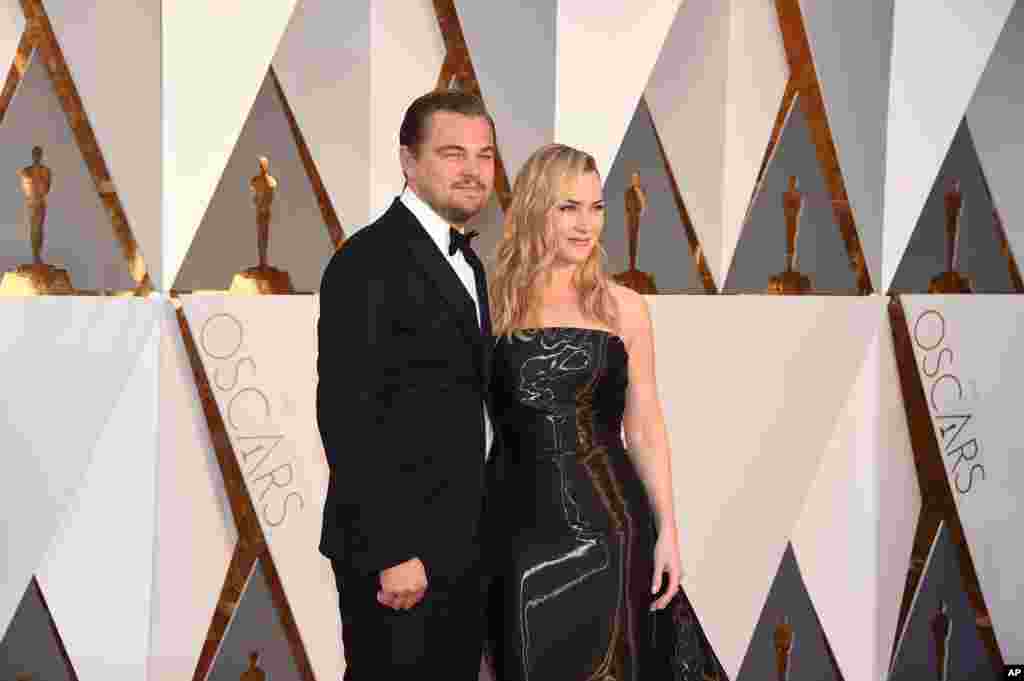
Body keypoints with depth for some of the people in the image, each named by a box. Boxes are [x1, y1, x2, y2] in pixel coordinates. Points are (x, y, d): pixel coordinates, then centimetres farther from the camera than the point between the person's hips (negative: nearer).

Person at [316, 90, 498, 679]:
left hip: (459, 545, 9)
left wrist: (476, 534, 13)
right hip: (398, 550, -9)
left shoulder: (466, 261, 13)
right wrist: (392, 553, -22)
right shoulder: (370, 262, -16)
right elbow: (348, 418, -20)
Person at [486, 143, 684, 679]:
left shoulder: (624, 307, 3)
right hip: (520, 525, 0)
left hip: (610, 524, 1)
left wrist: (667, 530, 2)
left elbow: (644, 427, 6)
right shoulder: (492, 303, 0)